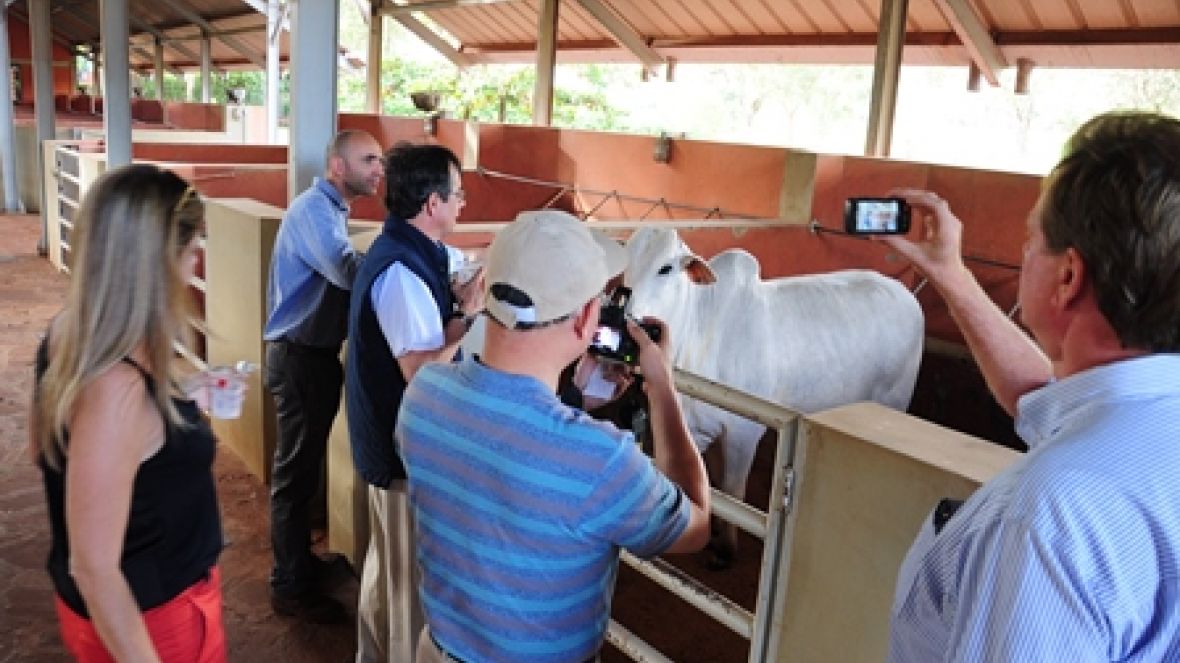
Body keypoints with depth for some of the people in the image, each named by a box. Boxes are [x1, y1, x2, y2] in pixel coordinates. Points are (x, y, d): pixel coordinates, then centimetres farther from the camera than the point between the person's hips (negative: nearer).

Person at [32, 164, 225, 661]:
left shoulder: (68, 337, -7)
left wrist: (173, 403, 14)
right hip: (153, 615, -8)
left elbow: (53, 443, 11)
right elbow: (94, 568, -28)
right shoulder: (116, 386, -33)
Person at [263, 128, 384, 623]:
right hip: (301, 357, -10)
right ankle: (290, 587, 12)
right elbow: (350, 272, -35)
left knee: (305, 465, 20)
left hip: (314, 352, 10)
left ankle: (298, 559, 36)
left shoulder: (329, 210, 15)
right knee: (298, 470, 0)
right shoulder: (313, 209, -19)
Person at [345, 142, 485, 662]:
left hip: (390, 433, 11)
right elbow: (423, 371, -31)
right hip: (406, 441, -11)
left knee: (389, 556, 25)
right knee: (412, 570, 6)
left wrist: (454, 298, 6)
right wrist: (467, 313, -23)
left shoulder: (399, 249, 7)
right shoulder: (401, 270, -26)